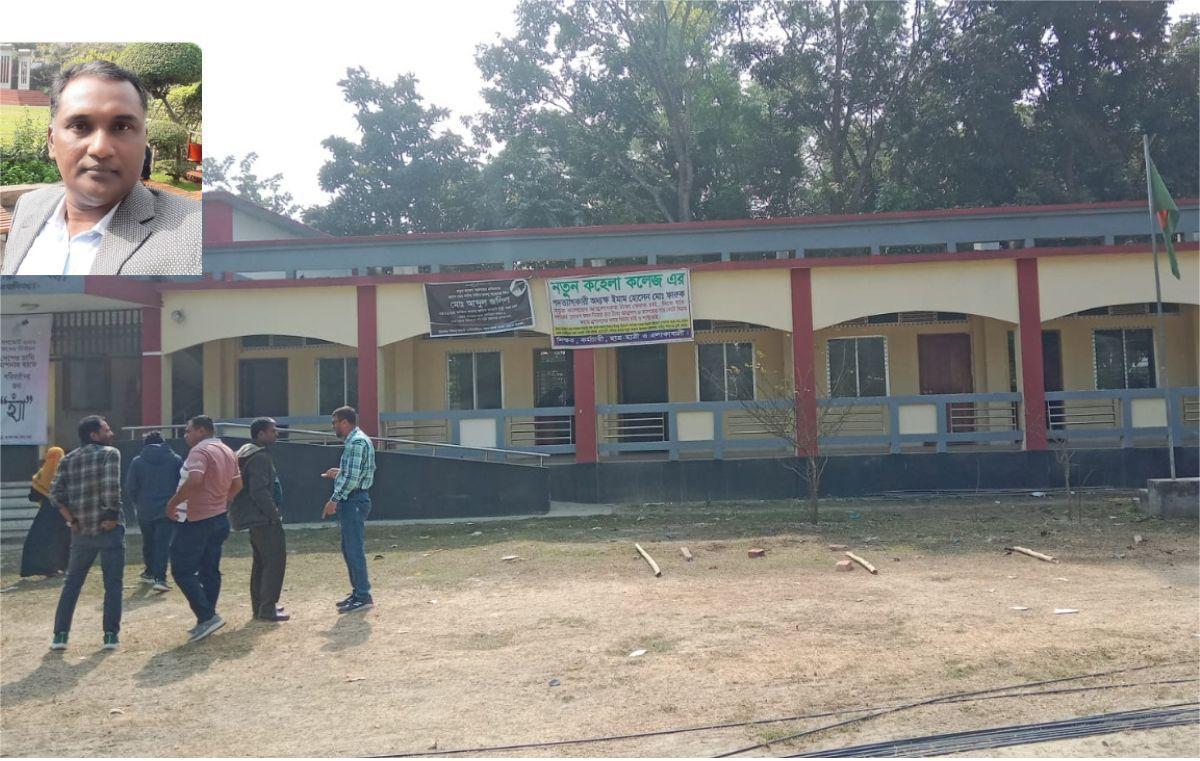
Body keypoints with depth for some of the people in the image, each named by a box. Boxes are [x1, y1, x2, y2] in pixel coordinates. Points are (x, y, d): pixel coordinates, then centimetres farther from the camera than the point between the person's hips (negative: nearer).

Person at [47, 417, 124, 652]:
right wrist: (113, 516, -11)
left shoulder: (68, 460, 11)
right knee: (113, 584, 3)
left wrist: (72, 520, 4)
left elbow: (56, 493, 2)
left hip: (81, 531, 5)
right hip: (109, 529, -5)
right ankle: (111, 635, 3)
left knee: (72, 583, 16)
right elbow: (112, 487, -20)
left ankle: (60, 635, 17)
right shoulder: (110, 453, -7)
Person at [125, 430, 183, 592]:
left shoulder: (137, 462, 0)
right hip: (168, 510, -1)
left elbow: (130, 488, 0)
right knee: (163, 544, -4)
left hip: (145, 511, 2)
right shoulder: (176, 460, 0)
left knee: (148, 542, 19)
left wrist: (138, 504, 16)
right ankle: (160, 578, -15)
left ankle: (150, 572, 32)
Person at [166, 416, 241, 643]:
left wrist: (173, 502, -21)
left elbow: (194, 479, -31)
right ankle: (206, 621, 17)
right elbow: (237, 484, 19)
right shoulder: (228, 452, 14)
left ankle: (207, 616, -9)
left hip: (198, 520, -9)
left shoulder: (200, 451, -15)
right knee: (210, 571, 12)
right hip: (220, 518, 9)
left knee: (182, 570, -2)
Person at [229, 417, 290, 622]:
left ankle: (259, 605, 24)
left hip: (256, 518, 11)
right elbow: (259, 492, -24)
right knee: (275, 560, -7)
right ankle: (267, 609, -5)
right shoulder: (260, 457, -18)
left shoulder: (247, 453, 16)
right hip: (263, 518, -11)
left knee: (261, 562, 16)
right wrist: (275, 516, -17)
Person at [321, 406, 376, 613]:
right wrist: (339, 473, 24)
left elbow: (353, 477, -22)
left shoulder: (357, 442, -16)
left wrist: (335, 499, -20)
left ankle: (363, 596, -1)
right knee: (348, 549, 15)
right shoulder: (356, 440, 16)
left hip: (354, 501, -11)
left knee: (354, 549, -6)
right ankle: (358, 592, 22)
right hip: (352, 501, 11)